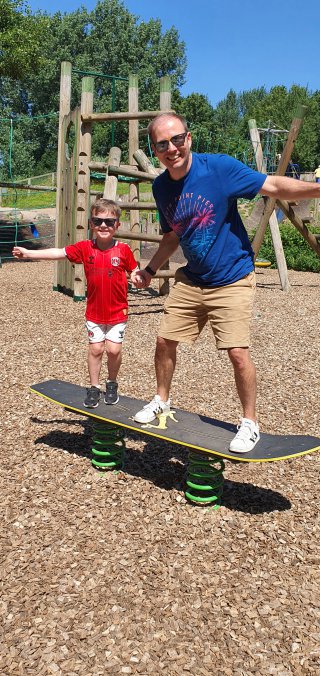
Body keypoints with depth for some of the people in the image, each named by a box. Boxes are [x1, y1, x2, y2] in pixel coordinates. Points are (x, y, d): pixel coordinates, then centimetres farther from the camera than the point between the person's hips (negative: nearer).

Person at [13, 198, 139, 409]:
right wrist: (28, 253, -22)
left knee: (114, 349, -1)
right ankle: (94, 387, 25)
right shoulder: (85, 248, -6)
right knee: (95, 348, 8)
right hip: (94, 312, 2)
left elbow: (134, 272, 3)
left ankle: (112, 383, 25)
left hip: (118, 312, -1)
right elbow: (58, 253, -13)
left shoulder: (123, 250, -9)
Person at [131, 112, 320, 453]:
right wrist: (150, 270, 13)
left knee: (238, 353, -11)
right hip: (190, 280, 6)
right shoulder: (161, 187, 1)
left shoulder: (220, 167, -16)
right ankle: (161, 401, 34)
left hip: (232, 280, -5)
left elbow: (274, 186, -20)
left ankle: (250, 423, 11)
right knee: (164, 341, 8)